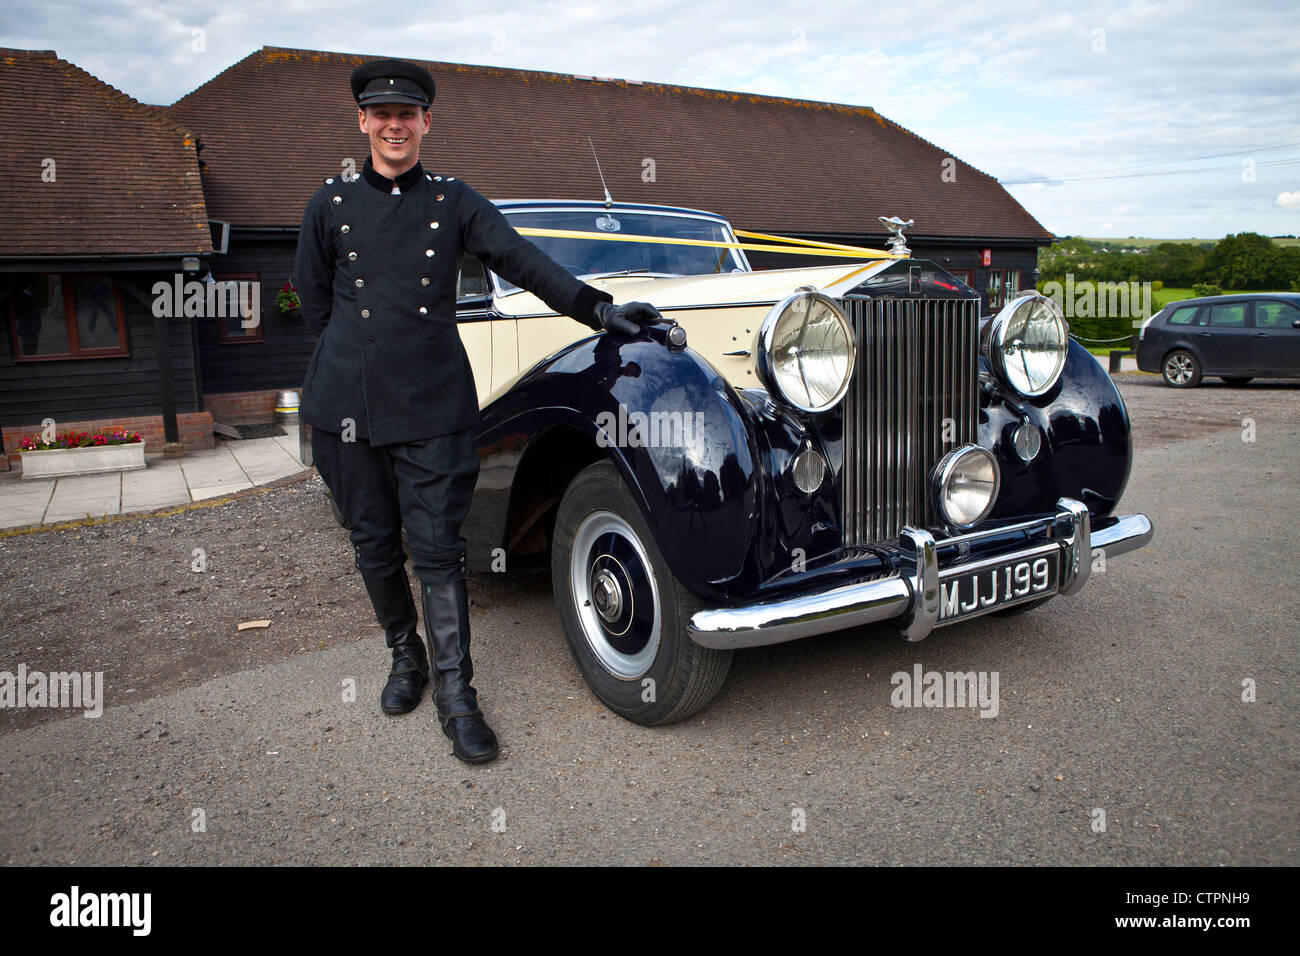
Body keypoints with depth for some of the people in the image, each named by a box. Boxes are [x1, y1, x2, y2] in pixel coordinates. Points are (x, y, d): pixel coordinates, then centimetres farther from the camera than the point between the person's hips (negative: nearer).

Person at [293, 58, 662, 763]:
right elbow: (314, 295, 16)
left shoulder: (453, 200, 6)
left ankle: (456, 697, 3)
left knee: (437, 548, -4)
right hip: (347, 407, 2)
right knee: (374, 544, 10)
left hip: (430, 408, -2)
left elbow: (521, 261, -4)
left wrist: (597, 309, -16)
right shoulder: (330, 204, 8)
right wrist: (357, 351, 13)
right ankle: (405, 654, 32)